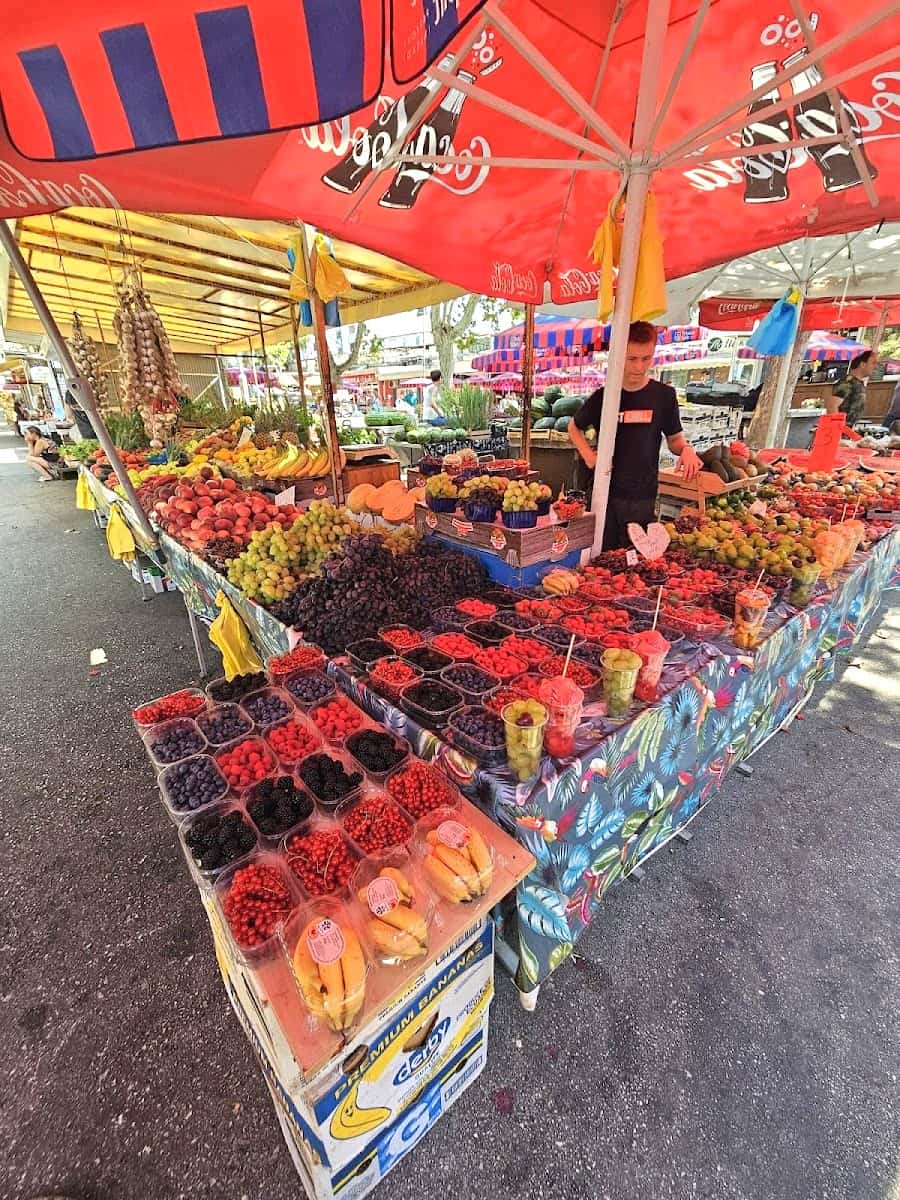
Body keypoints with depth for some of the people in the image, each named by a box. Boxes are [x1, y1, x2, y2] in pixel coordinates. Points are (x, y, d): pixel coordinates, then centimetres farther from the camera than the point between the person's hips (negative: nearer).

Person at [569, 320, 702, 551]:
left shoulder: (664, 395, 1)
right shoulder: (603, 396, -2)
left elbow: (674, 439, 11)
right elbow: (574, 427, 13)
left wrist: (686, 449, -13)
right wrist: (588, 455, -4)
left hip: (643, 497, 1)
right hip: (604, 491, 0)